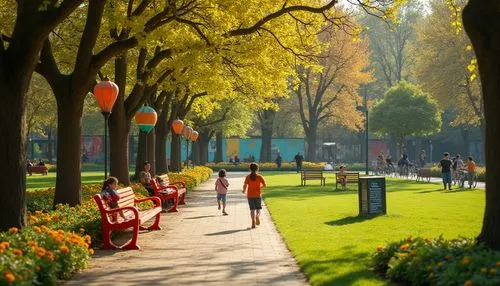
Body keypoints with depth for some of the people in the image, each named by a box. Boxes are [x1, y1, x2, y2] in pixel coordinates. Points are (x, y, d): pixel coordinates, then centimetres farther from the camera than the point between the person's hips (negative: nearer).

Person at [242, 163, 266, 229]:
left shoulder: (248, 177, -4)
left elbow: (245, 185, -11)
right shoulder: (259, 177, -4)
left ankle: (253, 223, -2)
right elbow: (264, 185, -6)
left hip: (250, 195, 0)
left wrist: (244, 190, 10)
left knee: (252, 209, 8)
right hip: (258, 195, 0)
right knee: (258, 208, 13)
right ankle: (257, 216, -19)